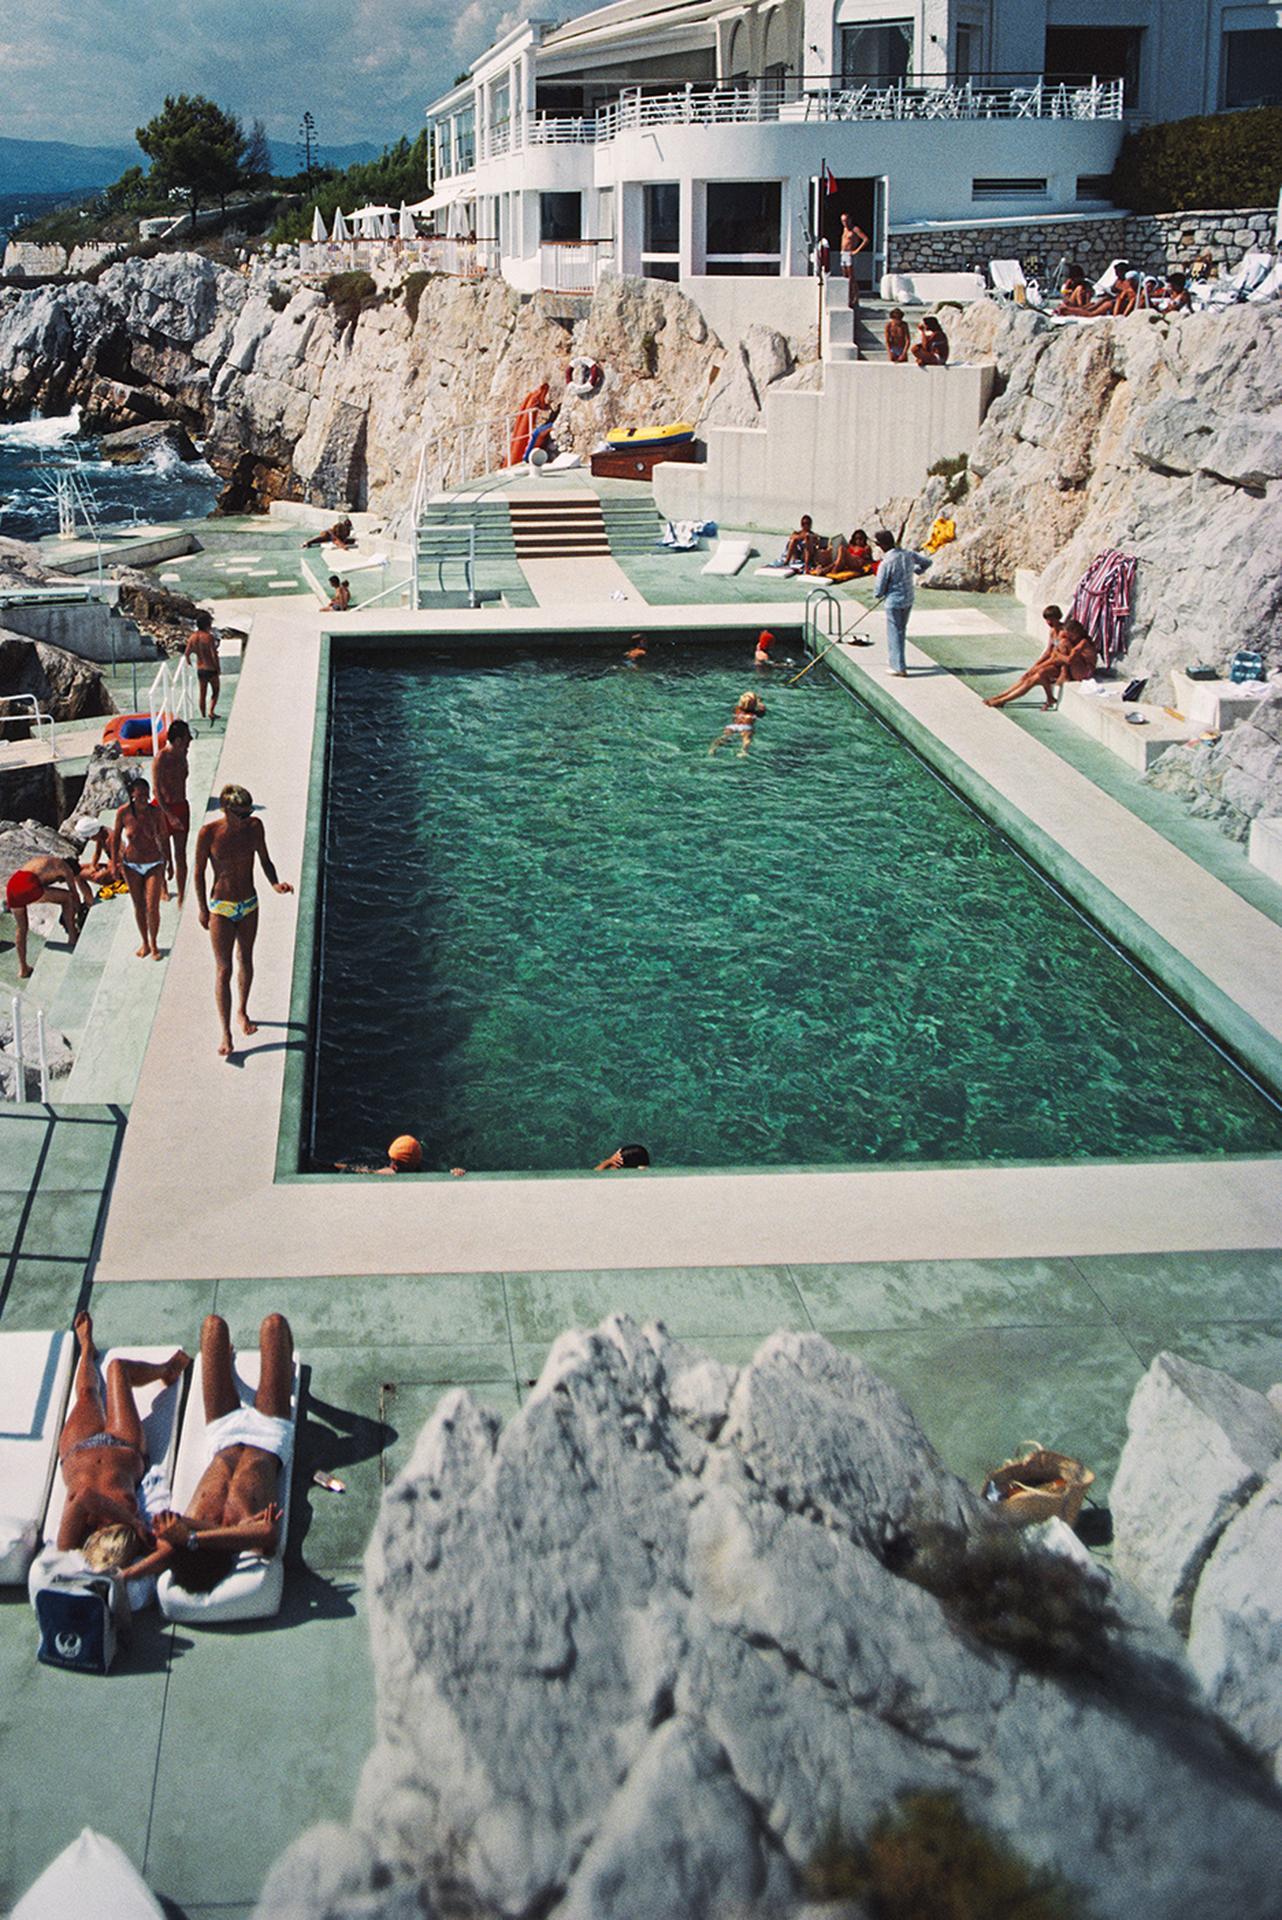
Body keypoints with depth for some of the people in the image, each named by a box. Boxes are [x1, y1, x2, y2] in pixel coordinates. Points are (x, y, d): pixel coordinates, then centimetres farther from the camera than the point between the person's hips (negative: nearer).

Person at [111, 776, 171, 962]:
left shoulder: (156, 812, -13)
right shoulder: (123, 812, -13)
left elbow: (164, 839, -2)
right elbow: (115, 837, 0)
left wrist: (170, 863, 4)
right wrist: (114, 863, 2)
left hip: (154, 865, -1)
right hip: (131, 866, 1)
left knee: (153, 908, -5)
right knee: (139, 906, 12)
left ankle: (153, 944, 16)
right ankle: (145, 943, 29)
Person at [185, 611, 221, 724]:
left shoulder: (193, 637, 0)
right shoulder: (209, 637, -18)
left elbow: (186, 653, 3)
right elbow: (214, 655, -20)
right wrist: (218, 669, -10)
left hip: (200, 669, 5)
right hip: (211, 669, -5)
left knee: (202, 694, 14)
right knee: (215, 691, 12)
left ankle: (203, 716, 19)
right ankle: (211, 711, -3)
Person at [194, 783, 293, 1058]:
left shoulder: (254, 827, -9)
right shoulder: (209, 832, -18)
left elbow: (265, 861, 4)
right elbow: (199, 872, -7)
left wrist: (274, 884, -15)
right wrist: (202, 909, -4)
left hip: (249, 906, 4)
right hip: (221, 908, -4)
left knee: (245, 961, 19)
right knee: (223, 970, -4)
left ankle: (242, 1011, 41)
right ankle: (225, 1032, 1)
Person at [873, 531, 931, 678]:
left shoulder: (885, 563, -22)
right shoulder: (908, 554, -4)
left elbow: (879, 591, -16)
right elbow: (927, 562, 12)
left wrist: (877, 595, 7)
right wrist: (915, 571, 28)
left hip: (894, 601, -7)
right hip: (909, 599, 7)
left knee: (894, 633, 5)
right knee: (901, 630, 21)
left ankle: (899, 668, 7)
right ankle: (896, 662, 34)